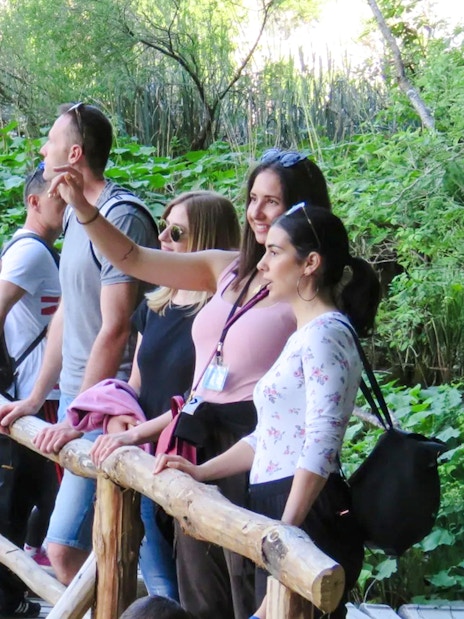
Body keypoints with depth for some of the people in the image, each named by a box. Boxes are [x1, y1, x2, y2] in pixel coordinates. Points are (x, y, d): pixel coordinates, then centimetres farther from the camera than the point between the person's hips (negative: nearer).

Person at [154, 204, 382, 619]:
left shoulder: (325, 334, -10)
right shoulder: (305, 335, 22)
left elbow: (320, 447, -19)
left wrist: (285, 532, -24)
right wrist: (201, 472, 22)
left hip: (305, 515, -10)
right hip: (280, 511, 10)